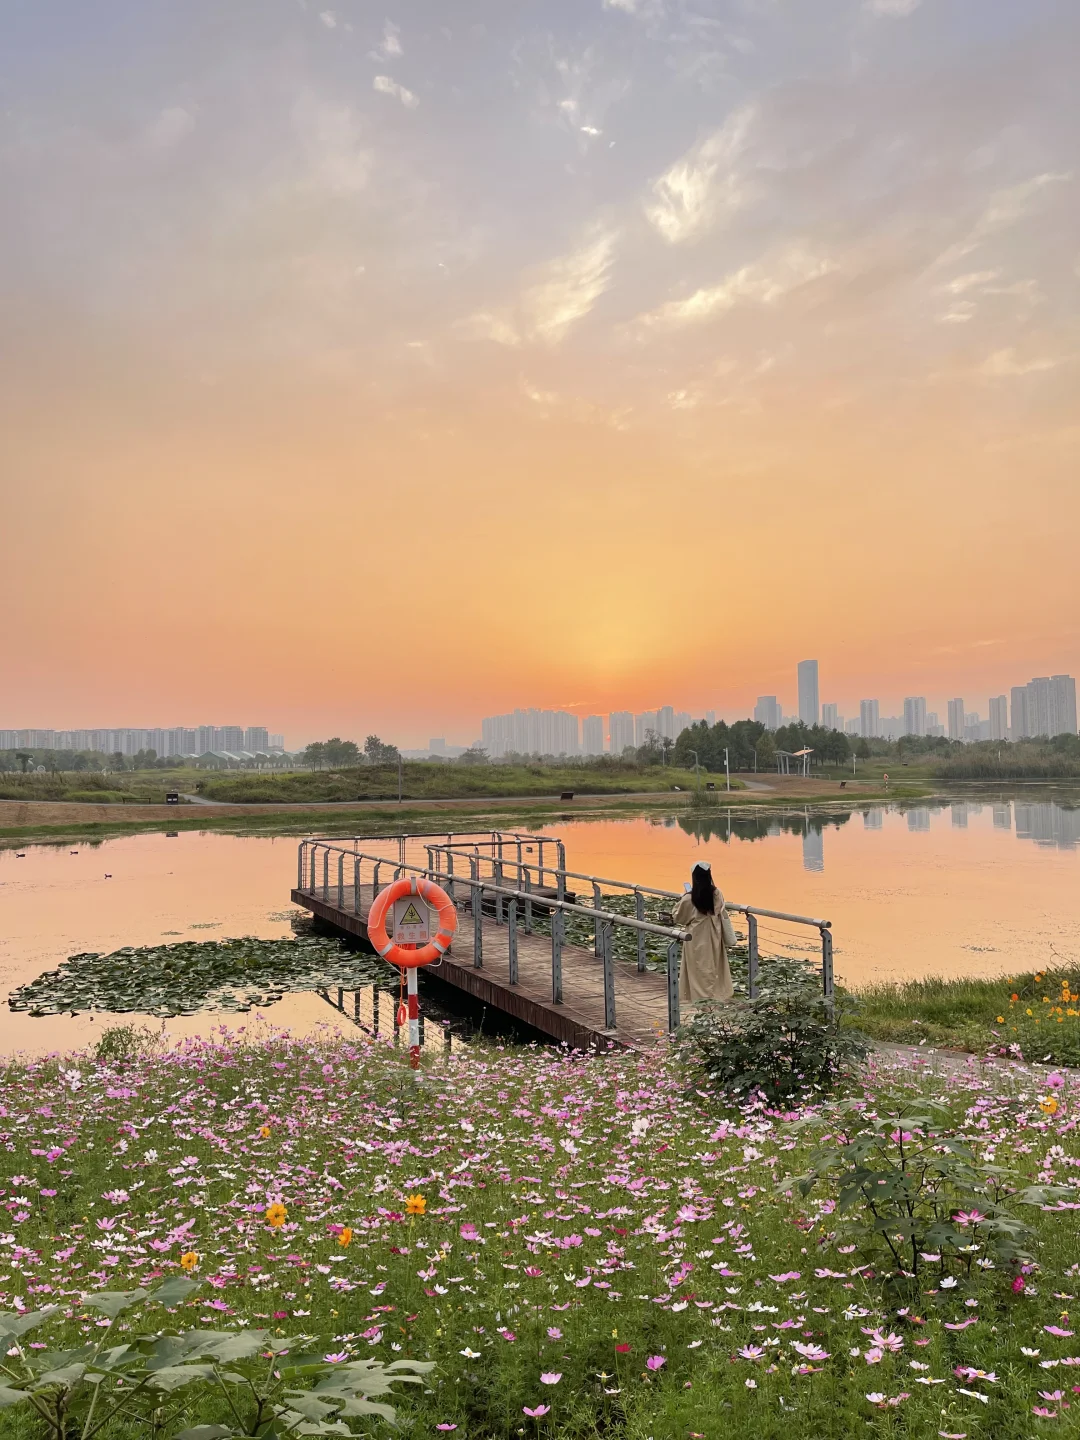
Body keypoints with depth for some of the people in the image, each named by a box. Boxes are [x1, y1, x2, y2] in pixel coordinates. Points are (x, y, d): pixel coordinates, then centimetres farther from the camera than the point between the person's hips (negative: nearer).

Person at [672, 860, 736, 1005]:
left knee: (699, 968, 8)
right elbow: (722, 915, 2)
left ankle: (700, 996, 11)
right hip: (713, 937, 4)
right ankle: (717, 993, 27)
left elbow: (678, 918, -6)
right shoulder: (716, 894, -11)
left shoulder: (689, 899, -21)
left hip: (697, 939, -4)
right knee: (714, 965, 19)